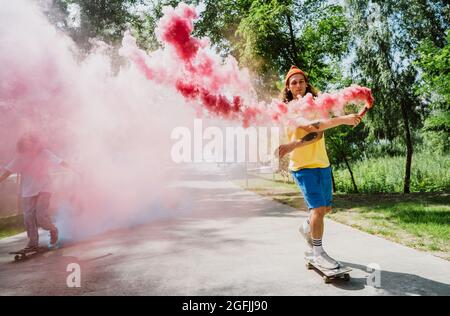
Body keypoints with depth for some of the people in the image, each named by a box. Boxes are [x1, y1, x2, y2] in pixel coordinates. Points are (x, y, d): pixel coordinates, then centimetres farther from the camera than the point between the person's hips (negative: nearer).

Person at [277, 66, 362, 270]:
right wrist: (342, 120, -28)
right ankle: (318, 252, 5)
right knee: (318, 208, -12)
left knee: (326, 207, 16)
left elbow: (318, 133, -8)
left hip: (322, 163, 6)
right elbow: (311, 127, -23)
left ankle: (307, 228, 44)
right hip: (303, 166, -6)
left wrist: (293, 145, -23)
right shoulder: (289, 108, -4)